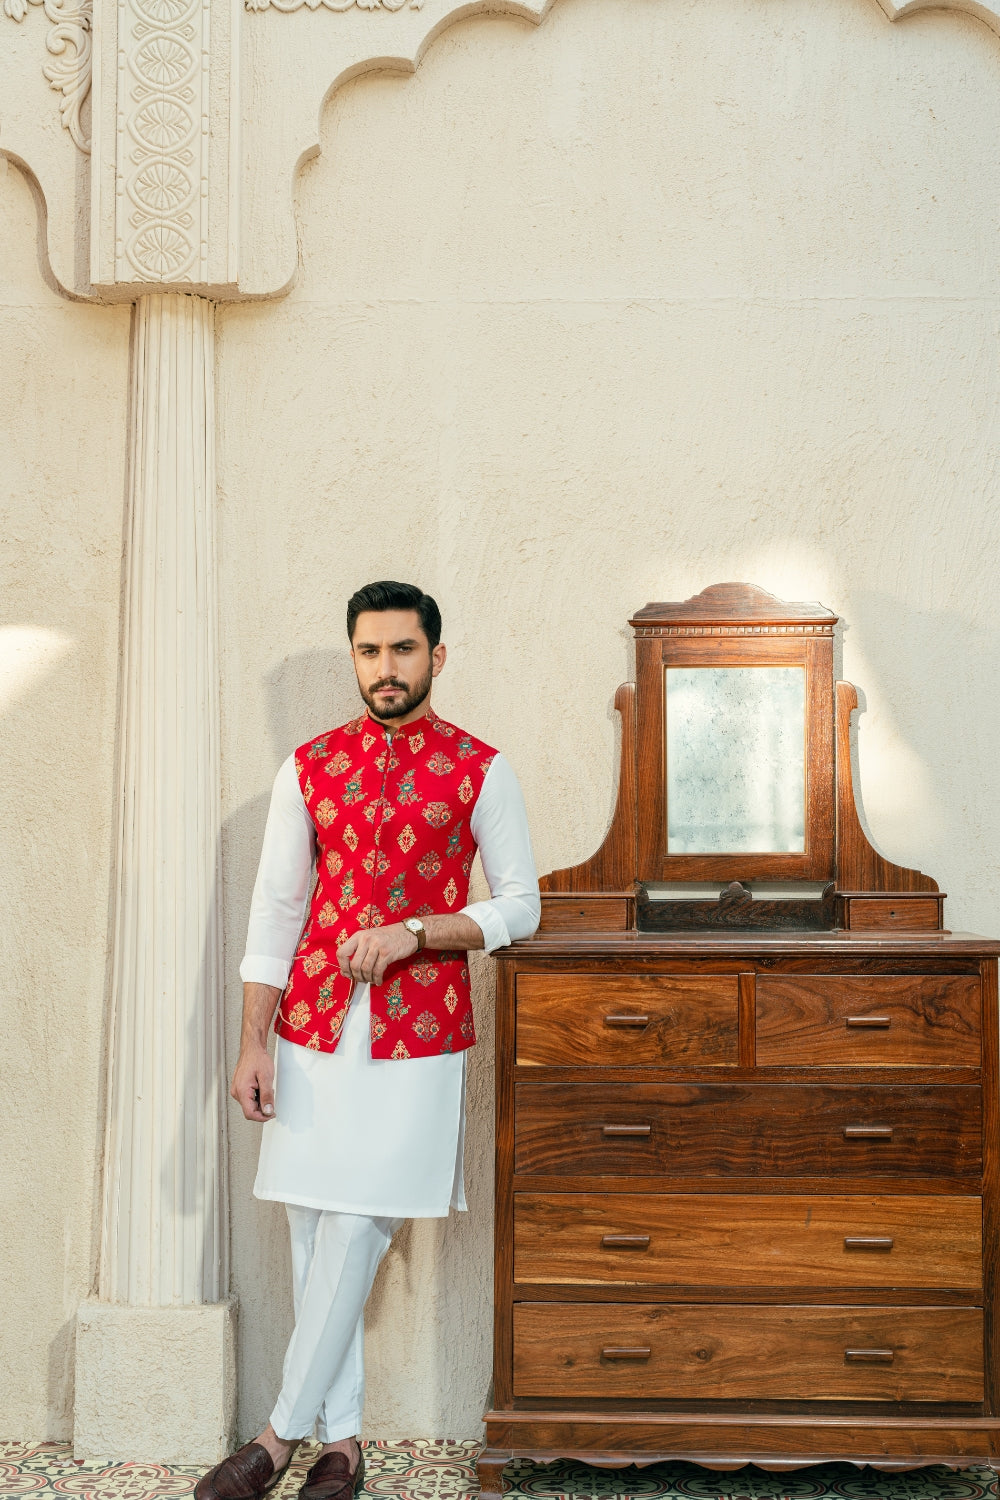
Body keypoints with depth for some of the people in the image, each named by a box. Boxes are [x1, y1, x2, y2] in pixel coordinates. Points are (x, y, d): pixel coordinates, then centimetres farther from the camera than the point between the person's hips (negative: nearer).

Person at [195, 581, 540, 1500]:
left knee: (354, 1232, -5)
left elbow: (520, 906, 2)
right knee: (315, 1235, 6)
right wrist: (253, 1043, 1)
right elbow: (275, 909, 7)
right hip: (314, 1027, 3)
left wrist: (413, 933, -13)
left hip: (419, 1033, -3)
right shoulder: (310, 767, 7)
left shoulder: (480, 771, 0)